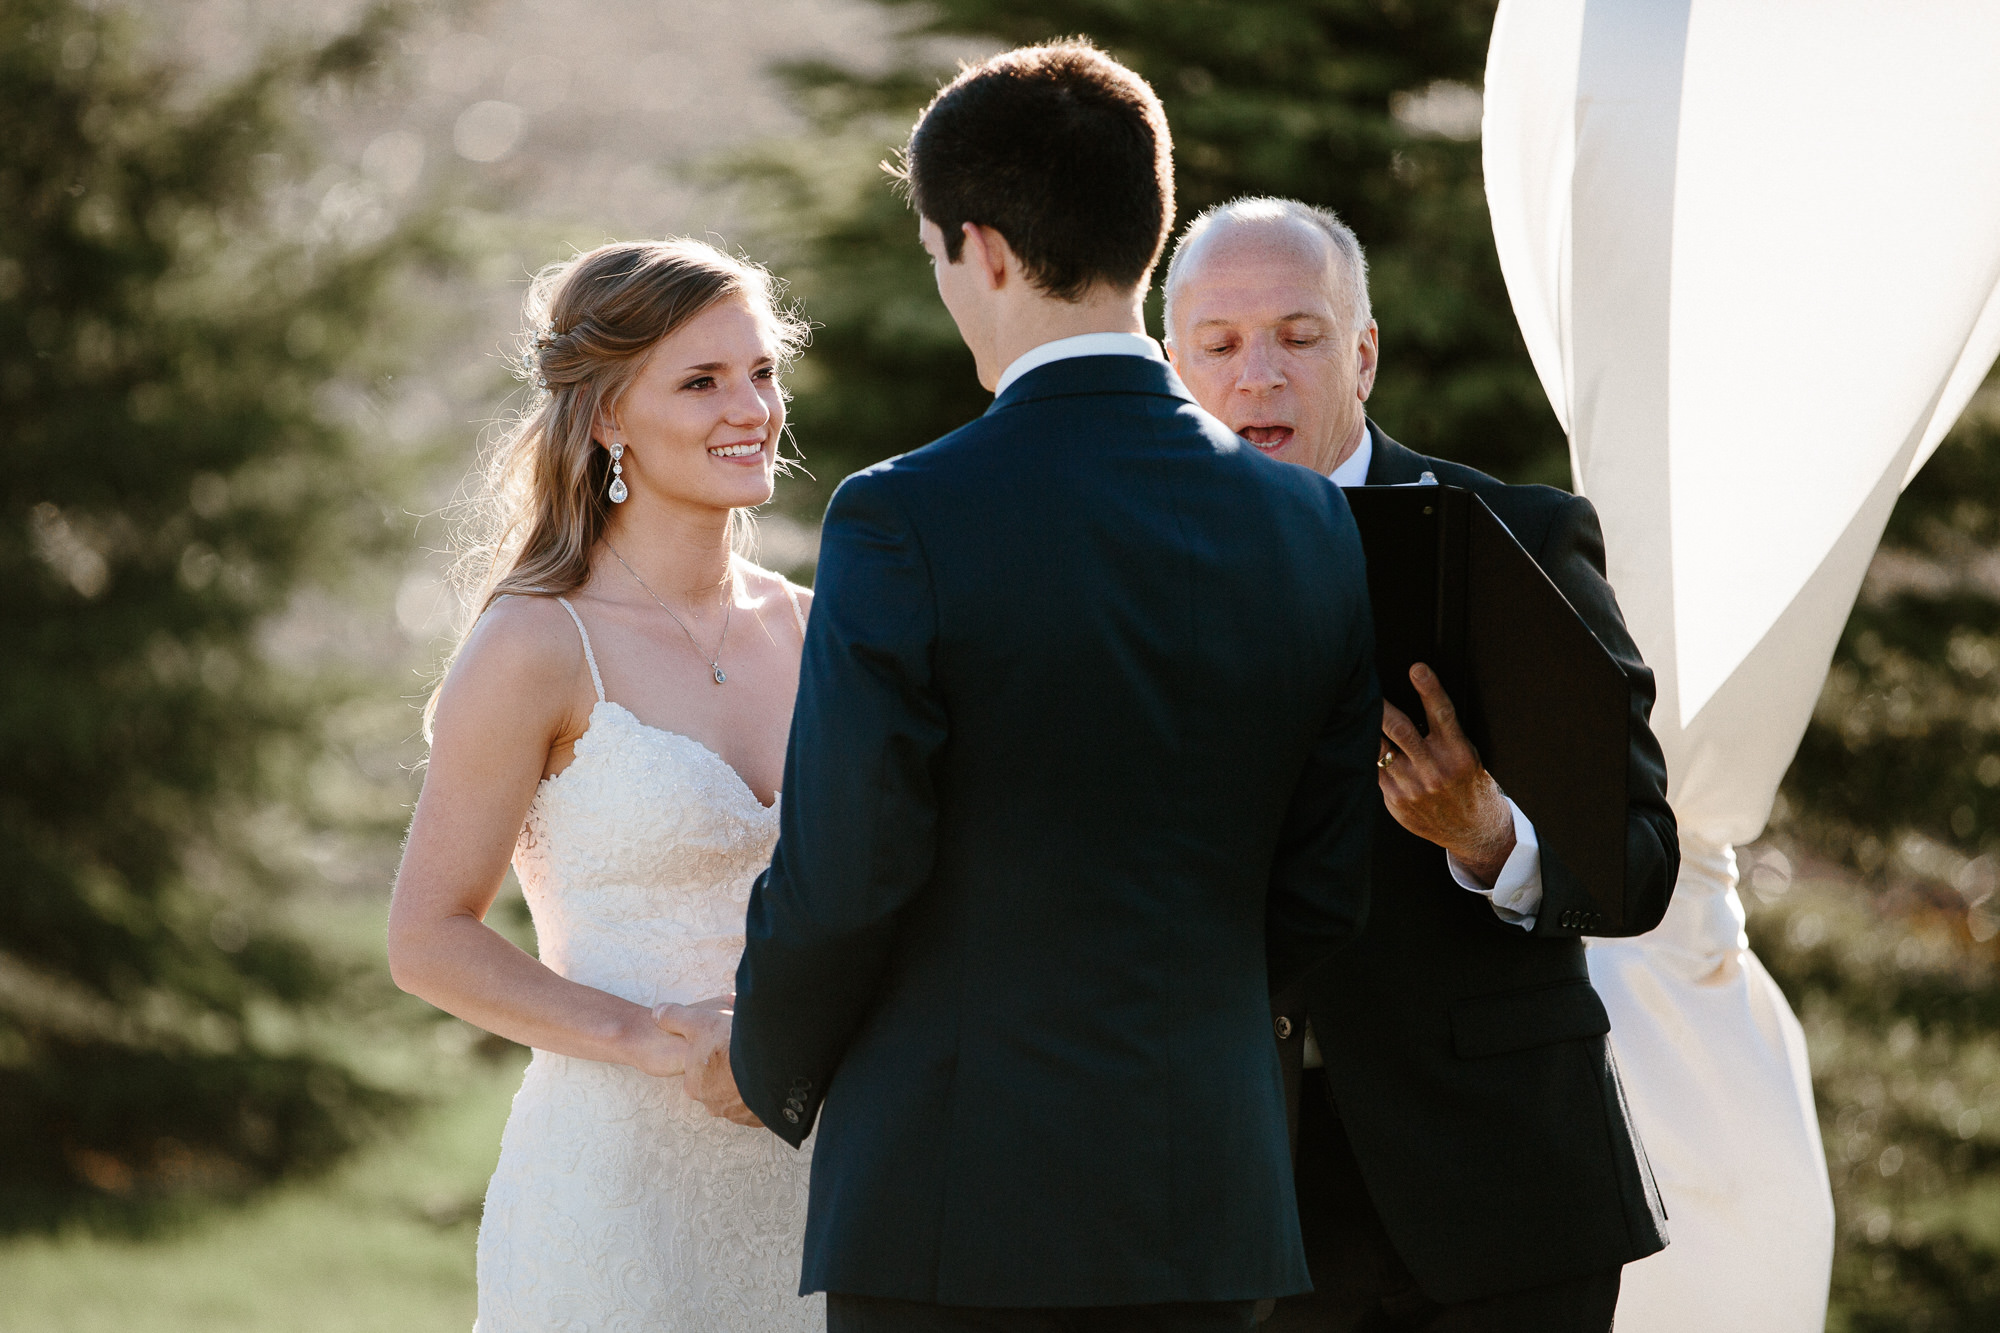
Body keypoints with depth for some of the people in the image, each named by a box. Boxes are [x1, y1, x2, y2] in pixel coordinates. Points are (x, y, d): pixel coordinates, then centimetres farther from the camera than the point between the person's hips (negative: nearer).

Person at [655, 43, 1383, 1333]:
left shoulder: (906, 522, -12)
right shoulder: (1306, 525, 4)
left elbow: (842, 873, -11)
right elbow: (1325, 890, 8)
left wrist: (771, 1063, 8)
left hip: (960, 1202, -5)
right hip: (1207, 1204, 5)